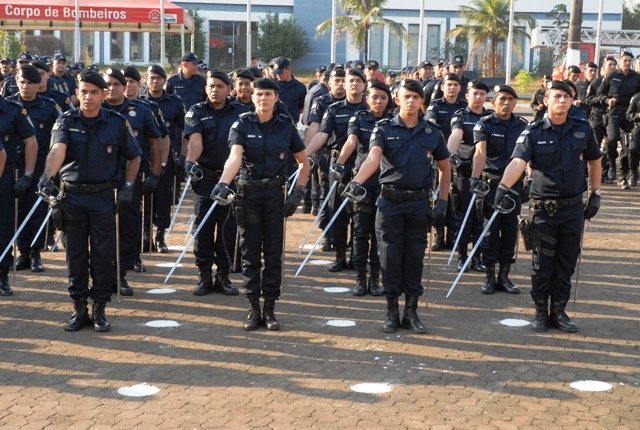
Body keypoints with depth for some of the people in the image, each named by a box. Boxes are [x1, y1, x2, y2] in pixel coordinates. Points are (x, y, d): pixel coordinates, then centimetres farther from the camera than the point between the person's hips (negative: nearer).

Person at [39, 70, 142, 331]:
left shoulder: (117, 123, 0)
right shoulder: (66, 121, 0)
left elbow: (134, 157, 11)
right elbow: (57, 150, -19)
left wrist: (127, 187, 1)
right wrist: (47, 176, -37)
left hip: (103, 196, -1)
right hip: (71, 195, 1)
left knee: (103, 255, 2)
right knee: (75, 255, 6)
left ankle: (99, 309, 13)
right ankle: (79, 309, 16)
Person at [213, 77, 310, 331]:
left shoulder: (286, 125, 1)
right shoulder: (242, 124, -3)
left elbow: (303, 162, 10)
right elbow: (235, 157, -20)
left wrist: (298, 192, -1)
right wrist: (223, 183, -37)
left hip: (275, 193, 1)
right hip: (248, 193, -1)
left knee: (273, 253, 4)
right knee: (250, 253, 5)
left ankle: (270, 308, 13)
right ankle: (254, 308, 13)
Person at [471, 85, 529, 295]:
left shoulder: (522, 125, 7)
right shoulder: (485, 124, -4)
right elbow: (480, 152, -19)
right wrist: (475, 177, -32)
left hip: (514, 183, 3)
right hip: (491, 182, -3)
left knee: (510, 230, 6)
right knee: (491, 230, 1)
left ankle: (504, 275, 15)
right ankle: (489, 276, 10)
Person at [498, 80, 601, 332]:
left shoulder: (582, 130, 3)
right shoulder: (534, 133, -5)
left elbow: (594, 161, 16)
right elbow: (518, 162, -20)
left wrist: (596, 194, 12)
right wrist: (504, 186, -37)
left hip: (574, 207, 2)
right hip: (543, 208, -2)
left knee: (566, 263, 8)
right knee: (542, 263, 5)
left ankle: (559, 311, 19)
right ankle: (541, 312, 16)